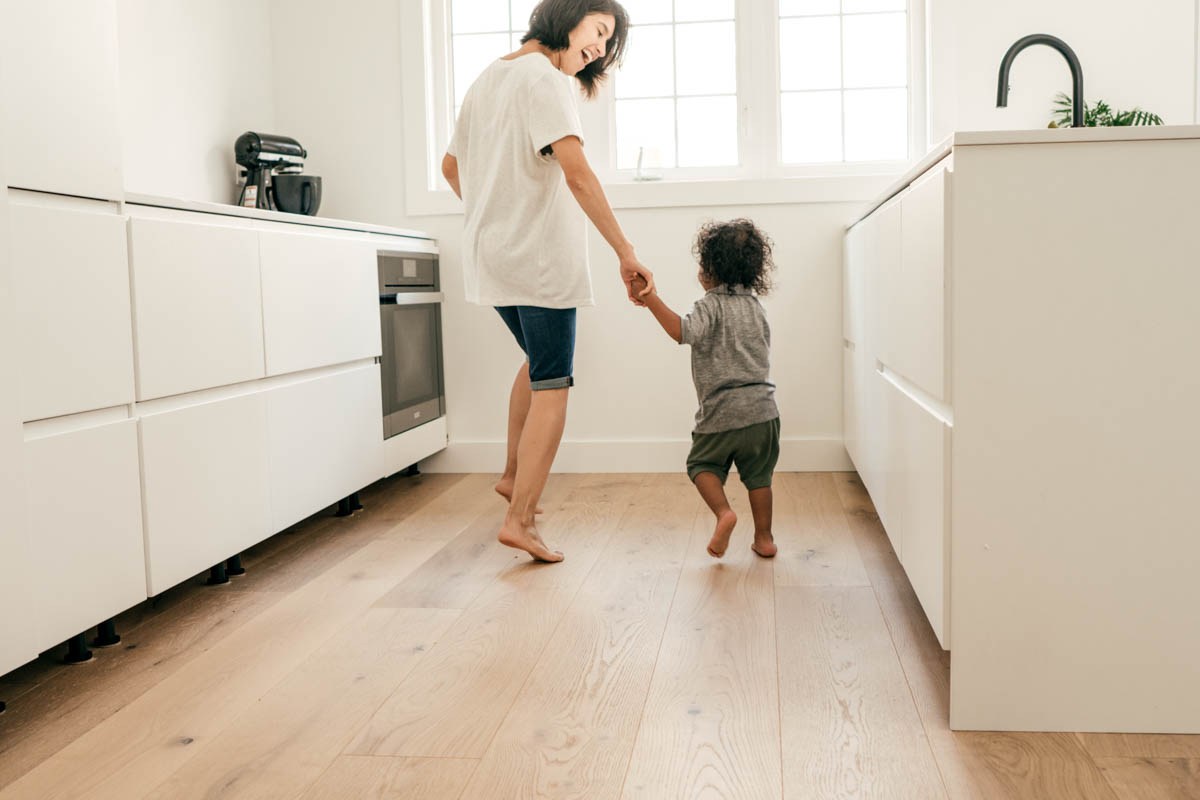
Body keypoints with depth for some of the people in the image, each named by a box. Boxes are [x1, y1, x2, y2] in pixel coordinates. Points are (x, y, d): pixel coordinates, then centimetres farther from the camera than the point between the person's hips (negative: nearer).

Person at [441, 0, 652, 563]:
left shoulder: (487, 79, 16)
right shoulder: (547, 80, -12)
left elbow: (452, 166, 24)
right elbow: (576, 172, -25)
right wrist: (625, 253, -26)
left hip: (489, 255, 9)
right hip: (539, 259, -9)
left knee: (539, 358, 26)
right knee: (551, 386, -2)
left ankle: (513, 474, 26)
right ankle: (520, 519, -5)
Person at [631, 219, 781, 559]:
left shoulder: (711, 305, -9)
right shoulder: (756, 306, 12)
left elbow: (683, 332, -28)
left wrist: (651, 299, -28)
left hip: (722, 412, -5)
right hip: (762, 407, 5)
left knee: (702, 464, 15)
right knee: (758, 475, 15)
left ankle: (723, 512, -7)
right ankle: (764, 538, 18)